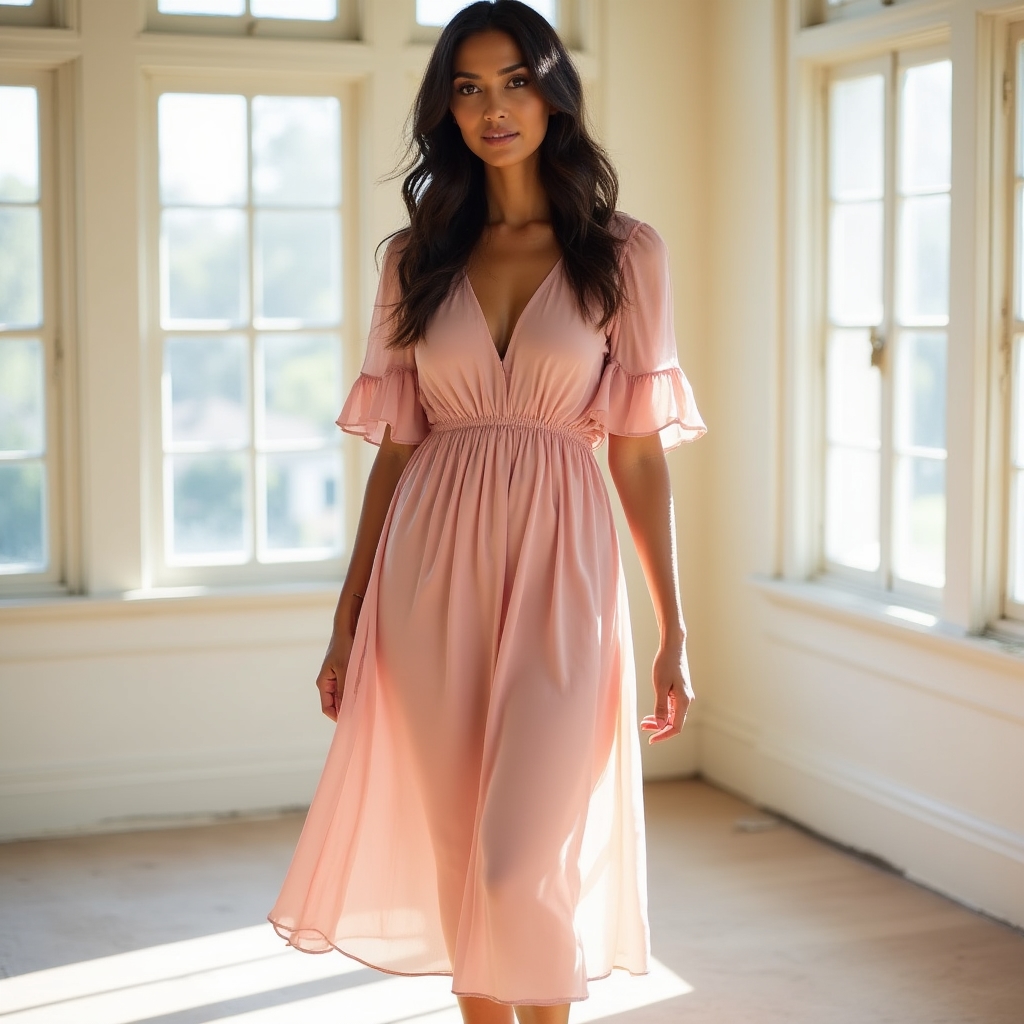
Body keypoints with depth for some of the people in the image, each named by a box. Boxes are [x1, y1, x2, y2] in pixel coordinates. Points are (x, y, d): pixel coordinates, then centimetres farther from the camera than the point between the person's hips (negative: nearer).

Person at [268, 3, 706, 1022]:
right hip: (432, 567, 3)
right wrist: (347, 619, 8)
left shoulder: (624, 252, 3)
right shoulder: (415, 256, 9)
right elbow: (395, 443, 10)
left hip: (557, 566, -2)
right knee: (455, 852, 8)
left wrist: (673, 633, 0)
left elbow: (638, 449, 2)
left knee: (524, 860, -8)